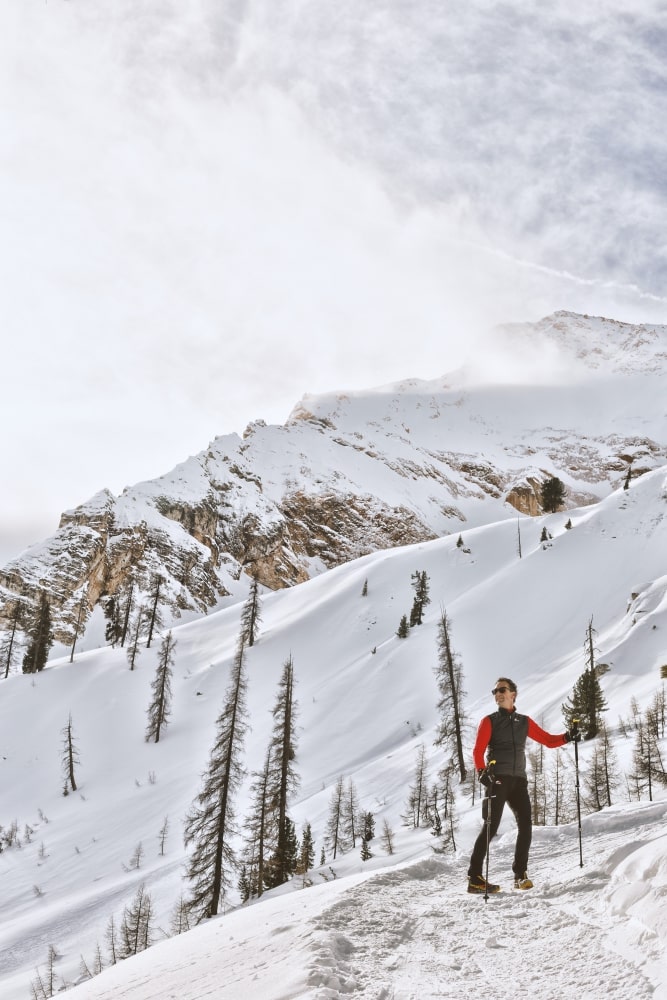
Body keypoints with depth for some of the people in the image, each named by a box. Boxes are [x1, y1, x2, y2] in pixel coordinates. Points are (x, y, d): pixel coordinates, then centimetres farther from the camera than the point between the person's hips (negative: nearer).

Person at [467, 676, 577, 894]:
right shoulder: (489, 721, 5)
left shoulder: (525, 722, 16)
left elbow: (548, 740, 15)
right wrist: (482, 772, -23)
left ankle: (520, 874, 4)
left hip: (518, 780, 4)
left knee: (525, 825, -7)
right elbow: (478, 751, -5)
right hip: (497, 780, -4)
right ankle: (475, 878, -8)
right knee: (491, 827, -10)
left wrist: (567, 737, -3)